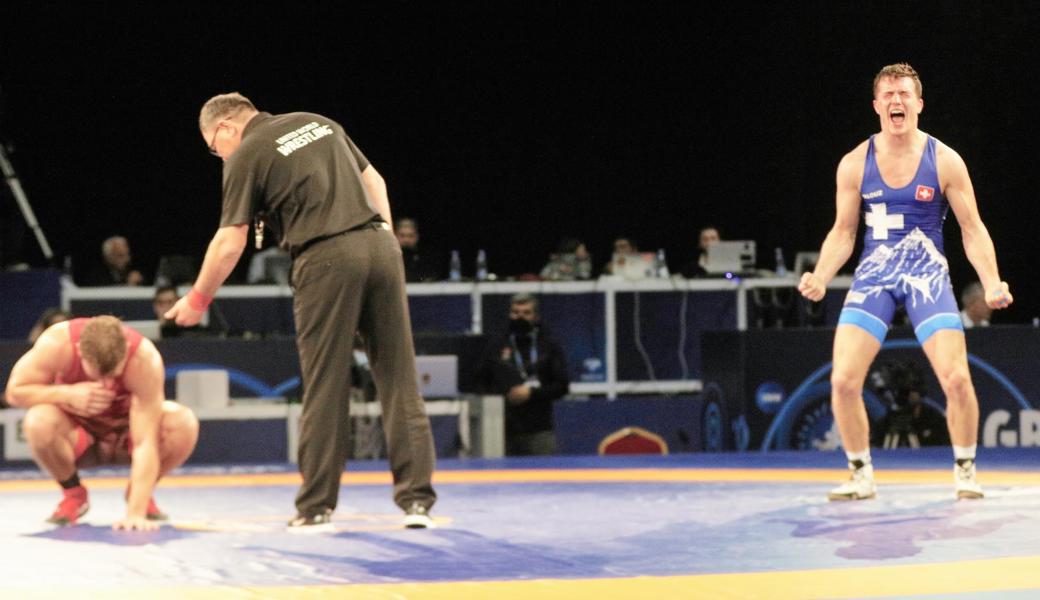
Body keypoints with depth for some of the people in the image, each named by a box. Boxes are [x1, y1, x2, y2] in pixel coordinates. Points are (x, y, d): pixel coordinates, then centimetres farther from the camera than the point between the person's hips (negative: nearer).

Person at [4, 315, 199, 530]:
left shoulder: (145, 359, -34)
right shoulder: (58, 343, -31)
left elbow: (145, 443, -36)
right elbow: (14, 392, -19)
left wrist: (136, 512, -44)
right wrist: (68, 394, -36)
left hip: (125, 435, 0)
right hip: (78, 432, 0)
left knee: (184, 424, -30)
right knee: (39, 422, -35)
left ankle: (138, 496, -1)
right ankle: (73, 494, -4)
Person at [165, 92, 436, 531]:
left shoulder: (246, 157, 2)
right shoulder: (319, 124, 20)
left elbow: (230, 244, -1)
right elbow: (373, 181, 23)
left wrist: (196, 301, 10)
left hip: (326, 258, -5)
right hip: (379, 245, 5)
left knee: (325, 387, 2)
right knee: (399, 376, 5)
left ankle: (316, 506, 7)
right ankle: (417, 498, 4)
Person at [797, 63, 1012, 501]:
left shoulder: (944, 161, -4)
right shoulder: (854, 164, 0)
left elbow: (972, 229, 0)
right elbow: (843, 231, 6)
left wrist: (992, 283, -13)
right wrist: (820, 279, -10)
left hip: (927, 274, -1)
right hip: (874, 274, 1)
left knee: (957, 379, -13)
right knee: (843, 381, -11)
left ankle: (965, 470, 10)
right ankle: (861, 476, 8)